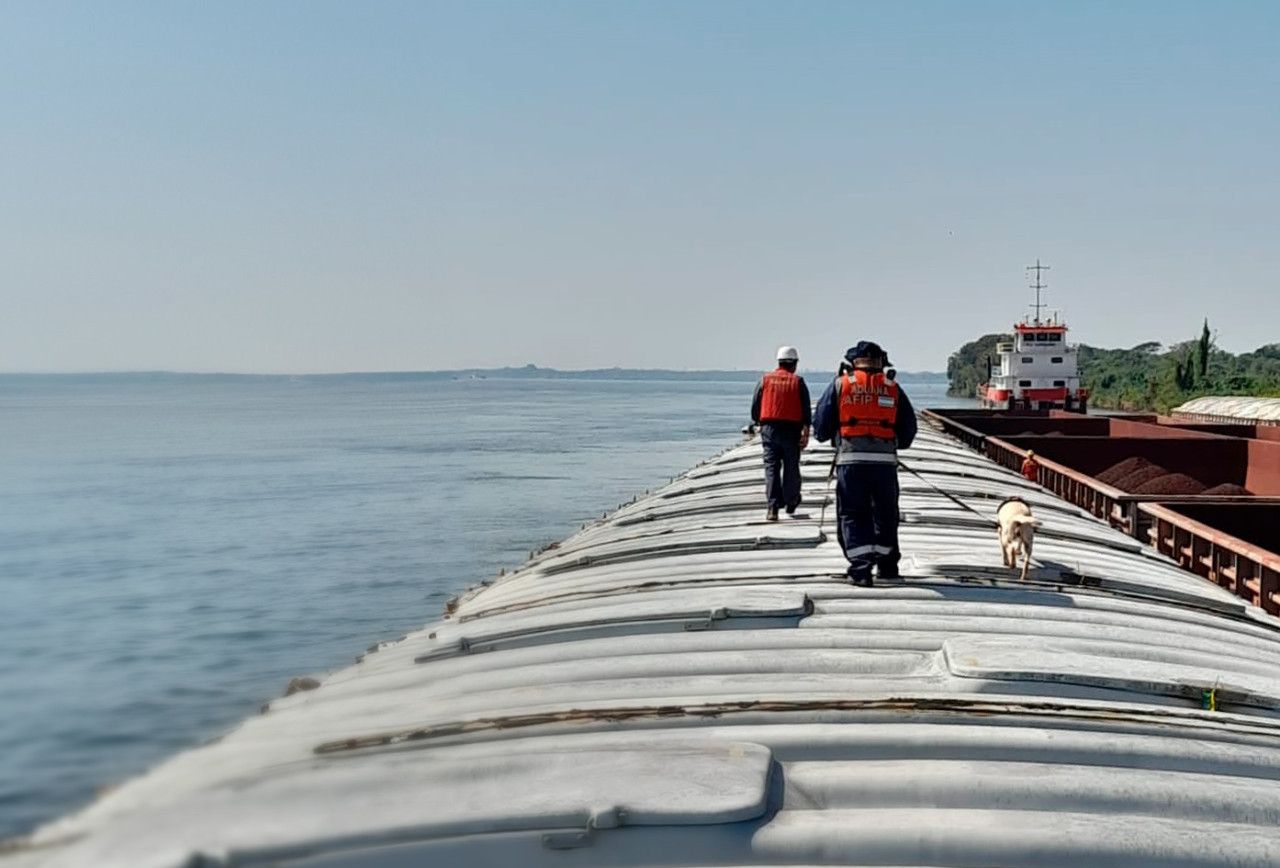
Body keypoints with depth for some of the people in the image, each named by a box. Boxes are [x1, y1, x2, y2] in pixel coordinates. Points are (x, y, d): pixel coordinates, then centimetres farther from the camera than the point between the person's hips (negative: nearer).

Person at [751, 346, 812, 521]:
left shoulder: (765, 380, 4)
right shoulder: (798, 382, 1)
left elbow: (755, 406, 8)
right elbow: (806, 410, -2)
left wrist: (758, 424, 22)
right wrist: (806, 433, -1)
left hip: (769, 428, 1)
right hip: (791, 430, -1)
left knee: (771, 467, 0)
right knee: (791, 467, 12)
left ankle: (773, 507, -10)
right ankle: (790, 504, 25)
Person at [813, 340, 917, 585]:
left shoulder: (840, 384, 5)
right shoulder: (892, 388, 10)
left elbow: (821, 427, 4)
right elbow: (908, 431, 11)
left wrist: (835, 437, 24)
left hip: (850, 459, -2)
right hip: (885, 460, 2)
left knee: (852, 514, 4)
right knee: (885, 513, 17)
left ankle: (861, 567, -8)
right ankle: (887, 564, 29)